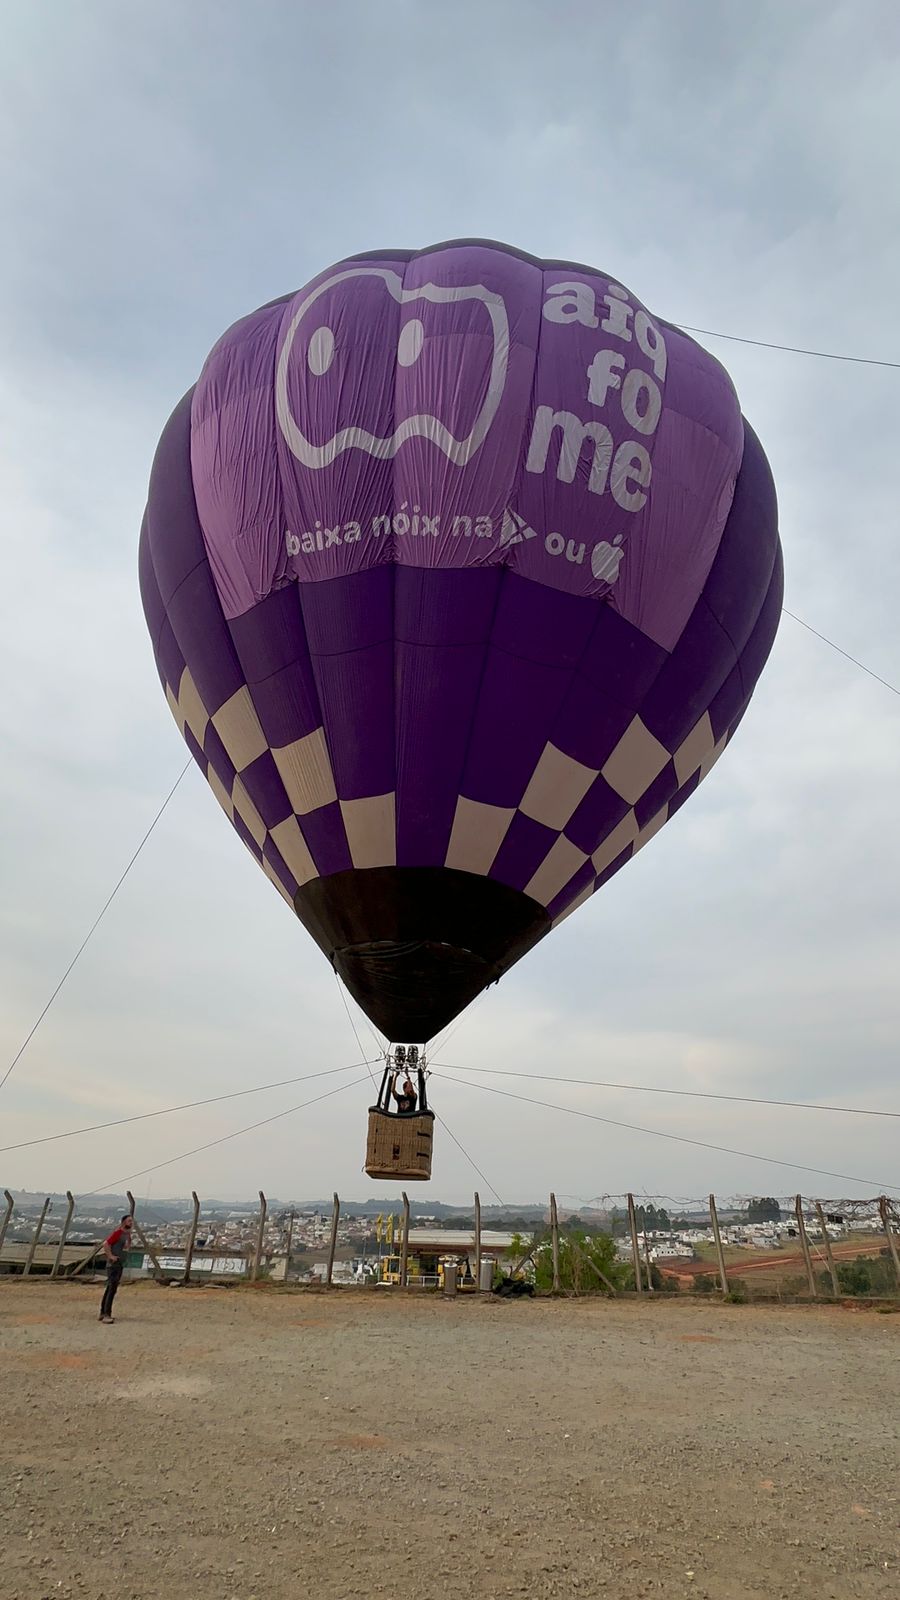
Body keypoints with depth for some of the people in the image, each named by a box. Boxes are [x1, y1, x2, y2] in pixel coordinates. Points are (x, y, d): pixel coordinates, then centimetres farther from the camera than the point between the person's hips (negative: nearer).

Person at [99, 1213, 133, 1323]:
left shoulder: (128, 1234, 12)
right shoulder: (118, 1232, -15)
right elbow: (106, 1244, -22)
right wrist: (110, 1256, -23)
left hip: (120, 1265, 9)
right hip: (113, 1265, -9)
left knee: (109, 1289, 15)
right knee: (112, 1289, -14)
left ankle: (103, 1313, 22)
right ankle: (106, 1315, -15)